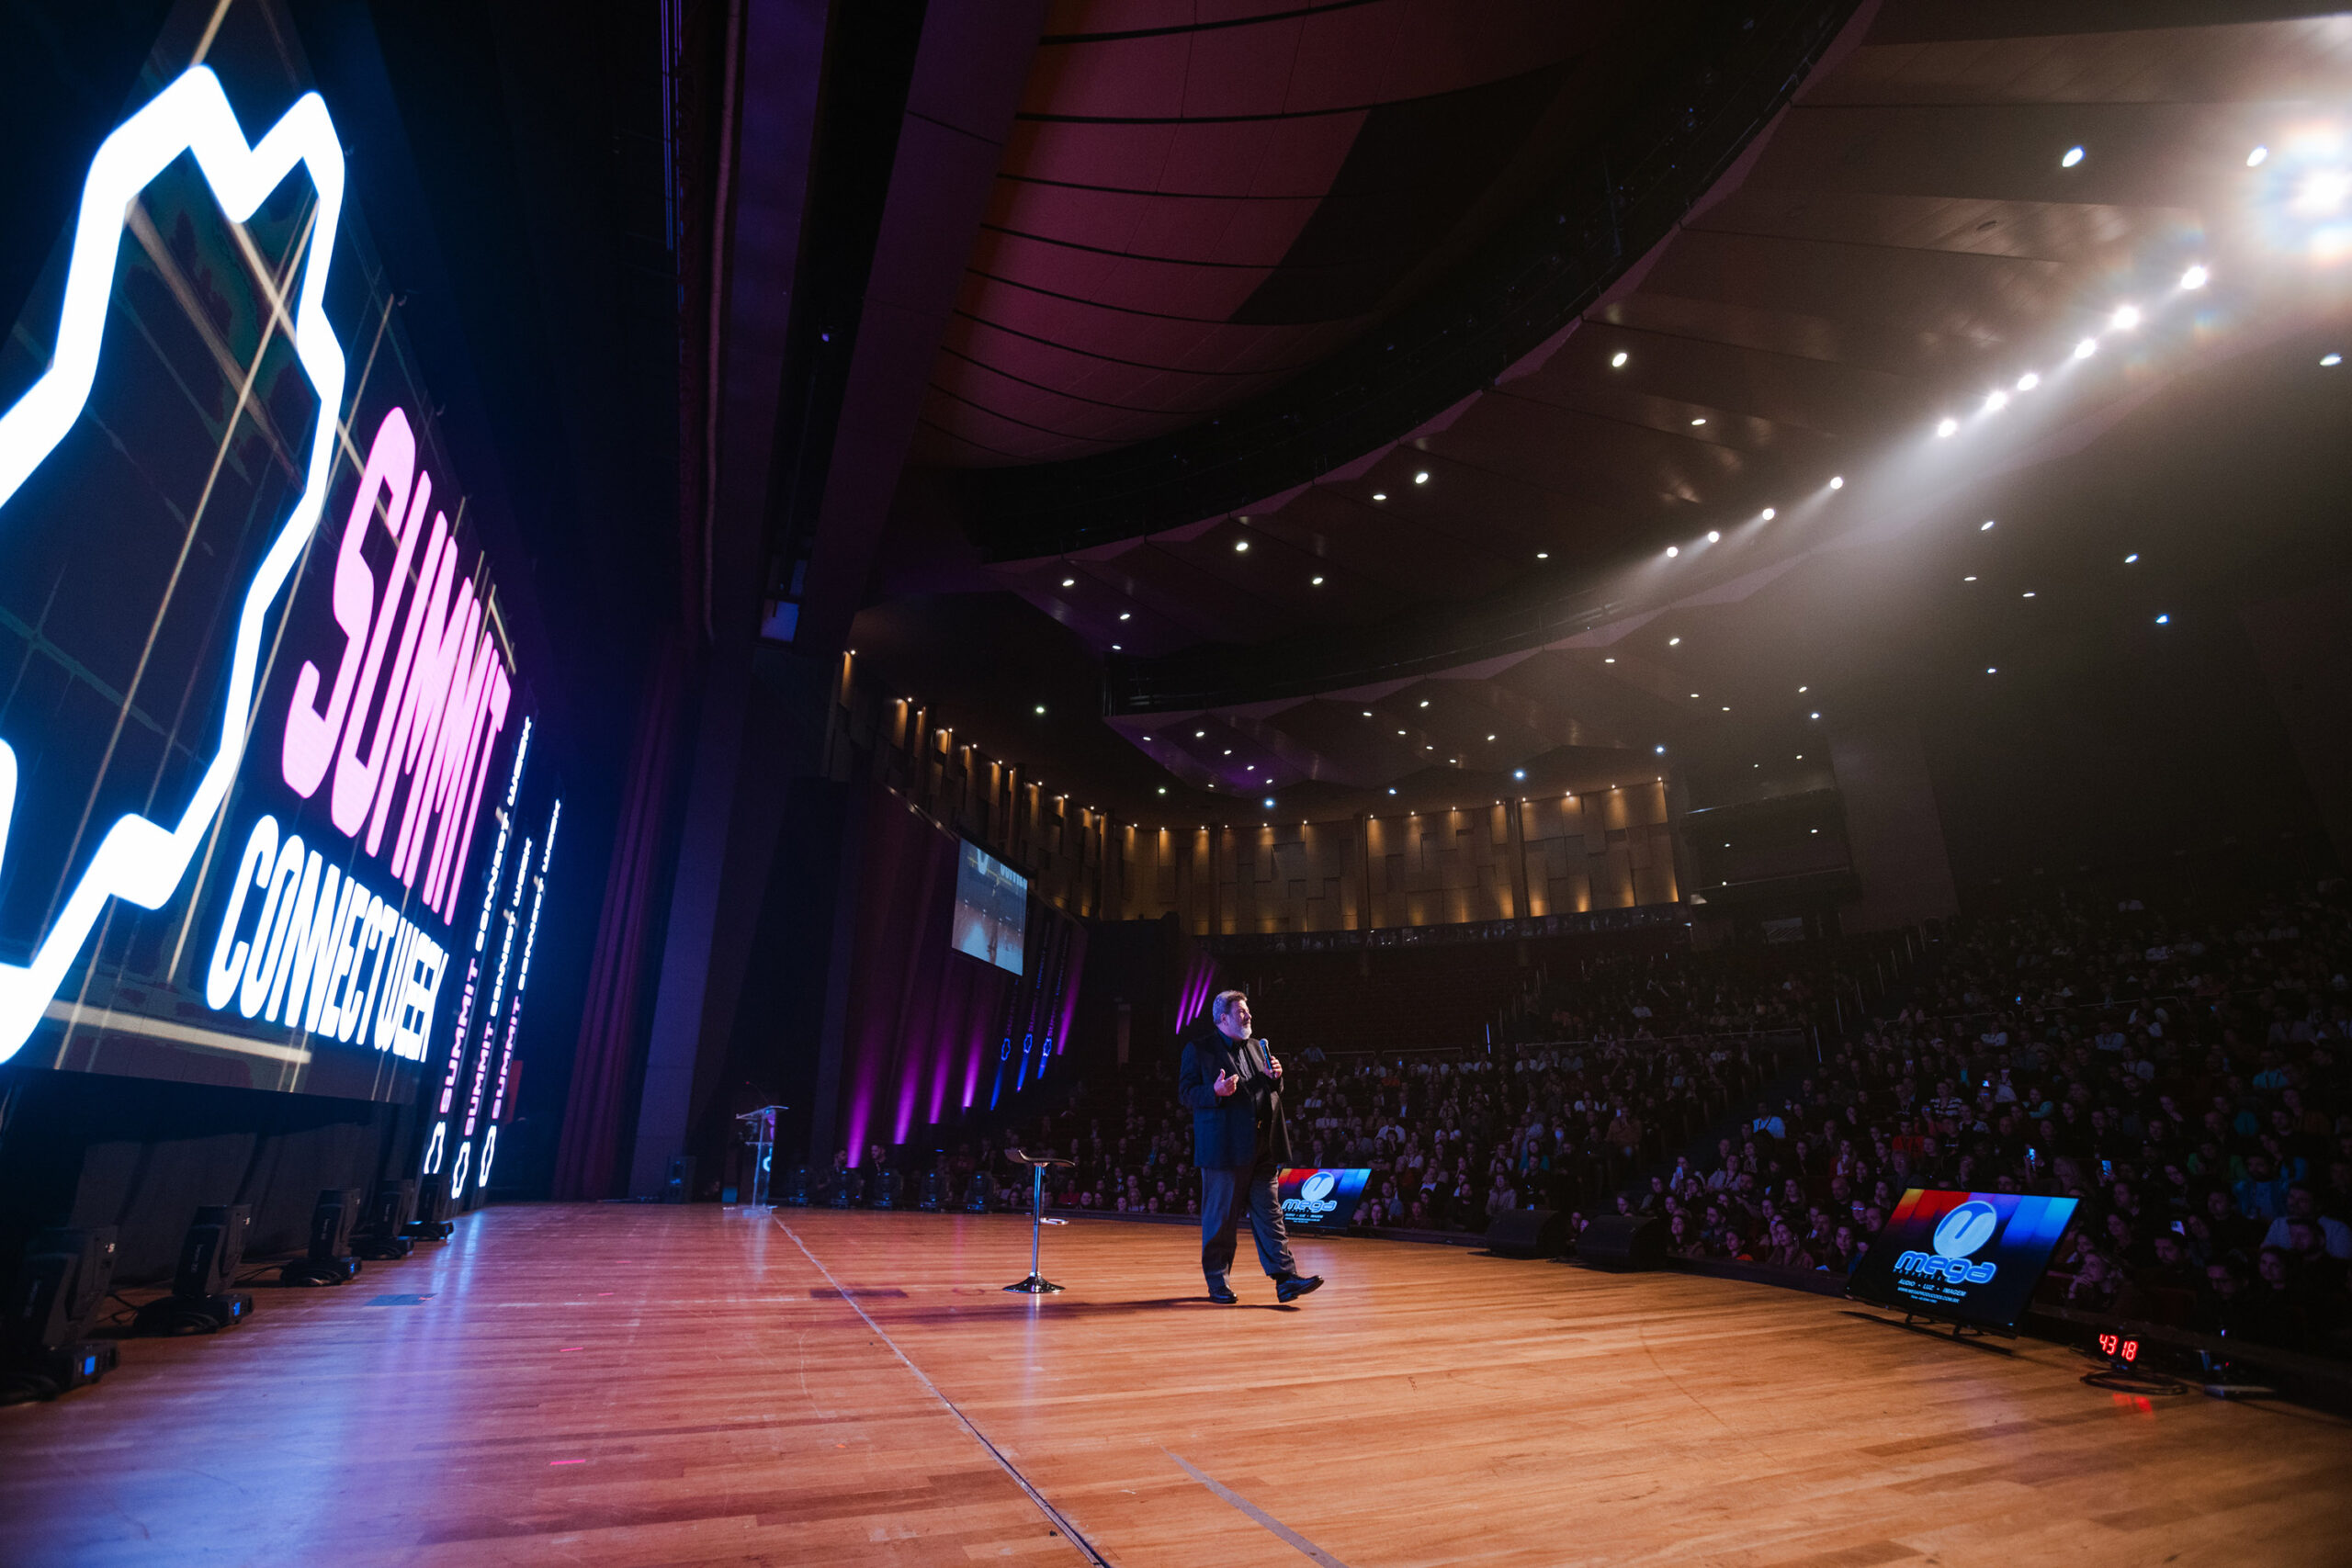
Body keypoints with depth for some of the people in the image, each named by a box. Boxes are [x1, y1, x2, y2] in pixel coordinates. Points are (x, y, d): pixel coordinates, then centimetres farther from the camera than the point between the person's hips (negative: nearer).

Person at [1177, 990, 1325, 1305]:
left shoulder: (1256, 1047, 18)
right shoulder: (1199, 1050, -1)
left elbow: (1272, 1093, 23)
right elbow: (1186, 1094, -7)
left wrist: (1275, 1078, 1)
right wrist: (1215, 1092, -24)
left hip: (1261, 1148, 5)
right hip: (1223, 1147, -5)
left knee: (1269, 1213, 4)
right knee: (1220, 1218, 5)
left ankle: (1285, 1278, 4)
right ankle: (1217, 1281, 19)